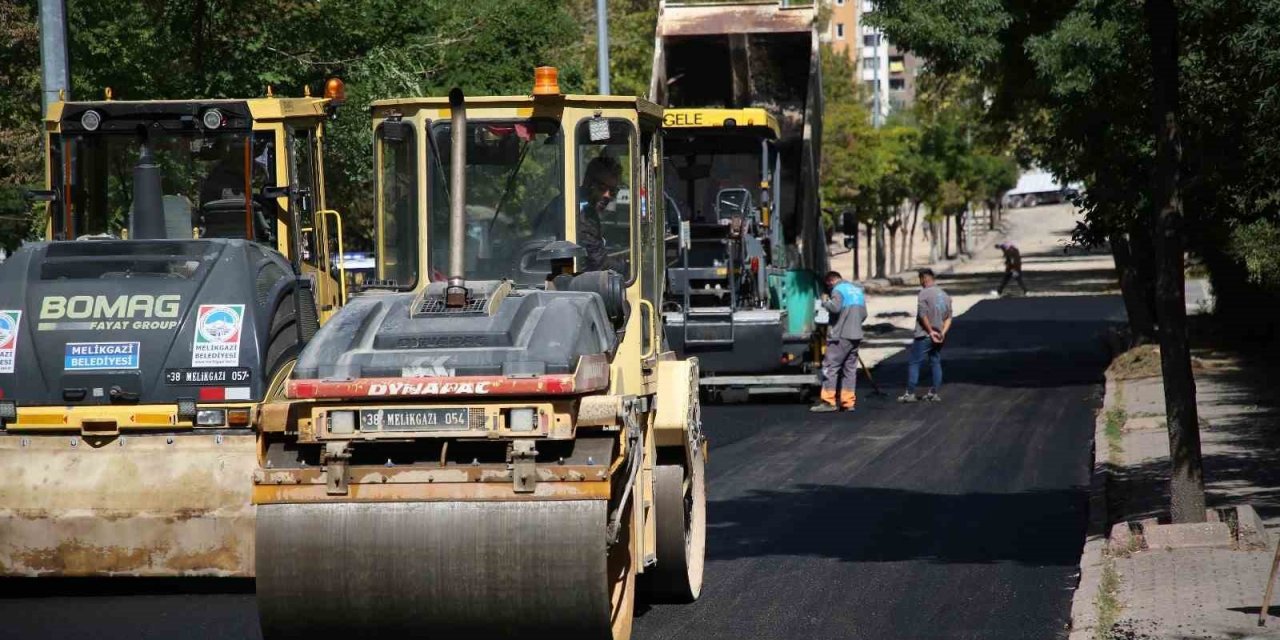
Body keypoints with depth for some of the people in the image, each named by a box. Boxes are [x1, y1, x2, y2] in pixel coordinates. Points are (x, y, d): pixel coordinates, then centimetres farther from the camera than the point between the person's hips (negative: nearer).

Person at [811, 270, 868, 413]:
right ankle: (848, 401, 9)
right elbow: (863, 314, 20)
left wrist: (825, 301, -4)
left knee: (830, 367, -6)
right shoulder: (858, 290, 19)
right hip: (856, 335, 8)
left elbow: (835, 307, -22)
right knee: (850, 368, 11)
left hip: (841, 336, -8)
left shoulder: (838, 290, -6)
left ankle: (829, 401, -11)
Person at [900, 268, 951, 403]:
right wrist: (943, 333, -1)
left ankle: (910, 393, -4)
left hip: (925, 335, -7)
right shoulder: (945, 295, 11)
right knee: (936, 363, 13)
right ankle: (934, 393, 13)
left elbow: (923, 315, -18)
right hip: (939, 337, 7)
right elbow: (948, 317, 8)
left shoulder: (924, 294, -12)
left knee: (913, 362, -2)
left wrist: (930, 331, -13)